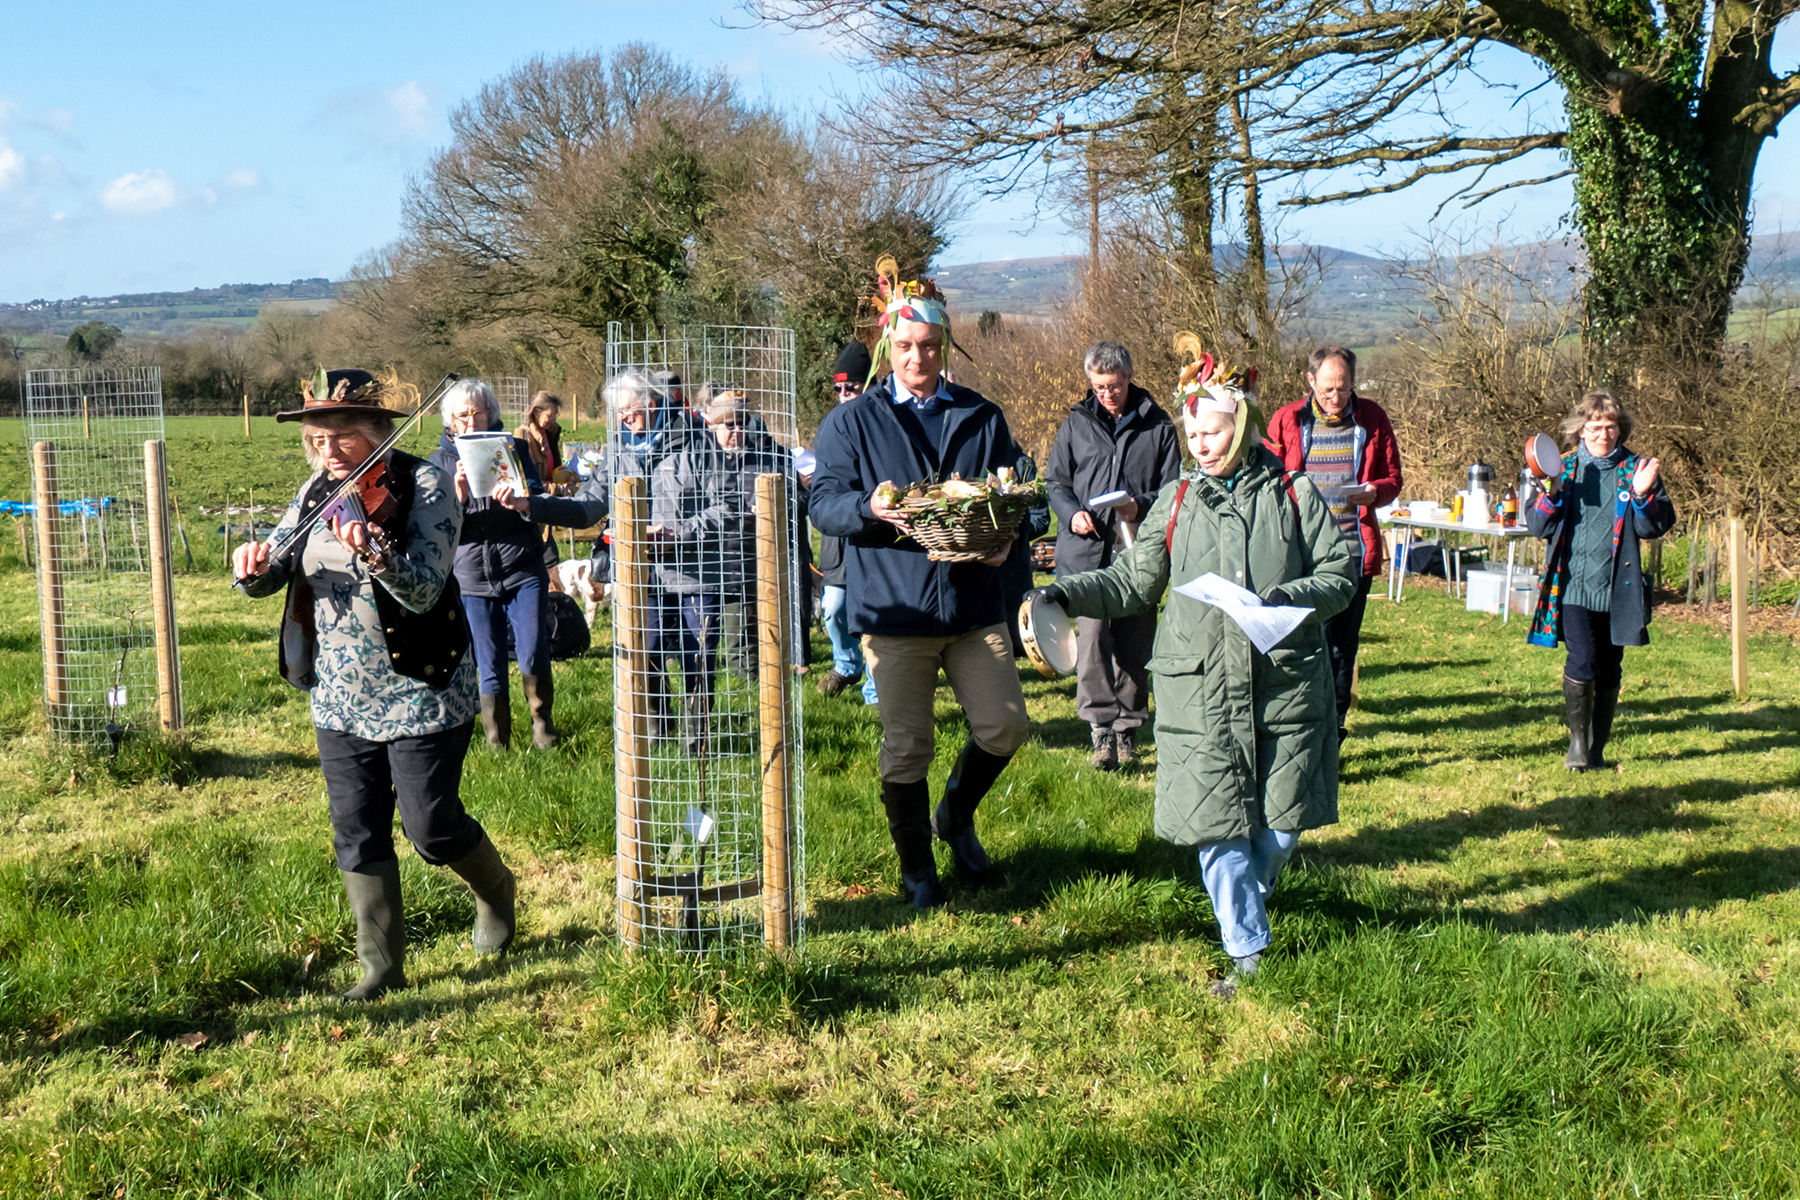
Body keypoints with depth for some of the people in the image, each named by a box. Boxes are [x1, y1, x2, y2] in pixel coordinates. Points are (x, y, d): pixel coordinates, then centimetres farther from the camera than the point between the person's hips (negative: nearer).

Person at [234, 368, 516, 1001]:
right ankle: (382, 967, 21)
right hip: (339, 700, 6)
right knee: (357, 839, 8)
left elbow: (425, 592, -24)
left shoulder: (423, 485, -13)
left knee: (432, 829, 1)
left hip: (421, 694, -5)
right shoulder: (318, 492, 5)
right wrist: (255, 565, -21)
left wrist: (374, 551, -43)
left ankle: (496, 890, 33)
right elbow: (271, 575, 3)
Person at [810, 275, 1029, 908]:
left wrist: (1002, 539, -8)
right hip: (893, 607, -3)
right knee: (906, 747, 3)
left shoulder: (982, 418, 10)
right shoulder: (852, 421, 2)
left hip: (973, 602, 3)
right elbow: (824, 503, -3)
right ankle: (916, 870, 21)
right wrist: (870, 508, -24)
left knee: (1005, 726, 1)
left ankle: (956, 813, 31)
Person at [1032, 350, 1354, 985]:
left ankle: (1251, 898, 37)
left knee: (1282, 820, 6)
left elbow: (1340, 575, 1)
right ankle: (1248, 950, 9)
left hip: (1285, 685, 0)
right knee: (1219, 823, -3)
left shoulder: (1294, 495, 4)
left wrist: (1287, 597, -17)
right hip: (1201, 689, 1)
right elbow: (1132, 582, 12)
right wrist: (1066, 593, -1)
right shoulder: (1178, 501, 8)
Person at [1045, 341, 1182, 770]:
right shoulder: (1076, 424, 10)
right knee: (1092, 631, -14)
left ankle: (1128, 726, 18)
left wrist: (1141, 506, -13)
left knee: (1134, 643, 5)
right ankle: (1101, 725, -7)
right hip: (1087, 549, 0)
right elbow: (1054, 481, 15)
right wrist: (1072, 513, -5)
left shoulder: (1157, 426, 6)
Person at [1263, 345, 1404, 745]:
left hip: (1355, 550, 2)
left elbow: (1392, 479, 13)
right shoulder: (1287, 421, 4)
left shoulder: (1372, 419, 7)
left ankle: (1333, 727, 18)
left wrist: (1373, 492, -10)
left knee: (1343, 645, 7)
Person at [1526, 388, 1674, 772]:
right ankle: (1577, 739, 2)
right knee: (1582, 661, -15)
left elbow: (1657, 526, 1)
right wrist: (1551, 494, -14)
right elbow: (1538, 526, 4)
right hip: (1574, 585, -1)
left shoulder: (1635, 470, 5)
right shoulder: (1565, 468, 6)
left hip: (1618, 589, 1)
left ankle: (1598, 747, 21)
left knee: (1609, 671, 7)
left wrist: (1643, 495, -16)